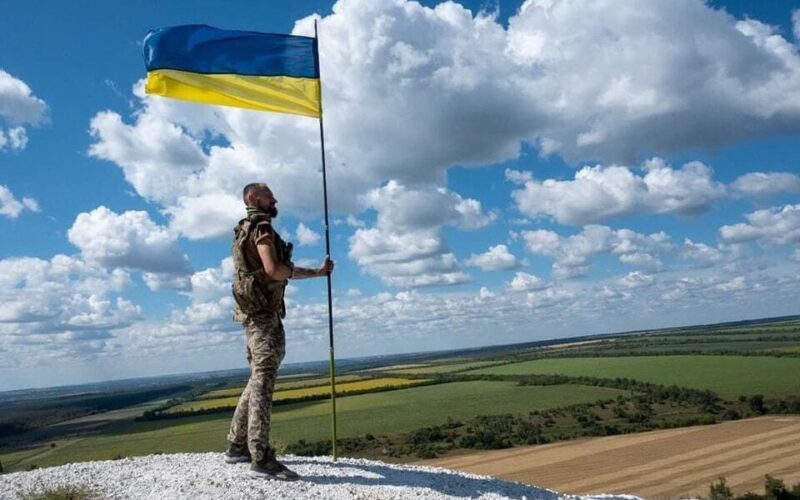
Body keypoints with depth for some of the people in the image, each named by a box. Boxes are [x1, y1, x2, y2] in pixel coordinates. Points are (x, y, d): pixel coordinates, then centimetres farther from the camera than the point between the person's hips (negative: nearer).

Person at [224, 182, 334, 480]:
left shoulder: (245, 231, 23)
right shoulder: (261, 227, -8)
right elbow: (273, 269, -22)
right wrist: (316, 272, -11)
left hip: (256, 313, 10)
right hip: (263, 312, -10)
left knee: (259, 379, 15)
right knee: (263, 380, -13)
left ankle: (238, 446, 19)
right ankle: (261, 458, -14)